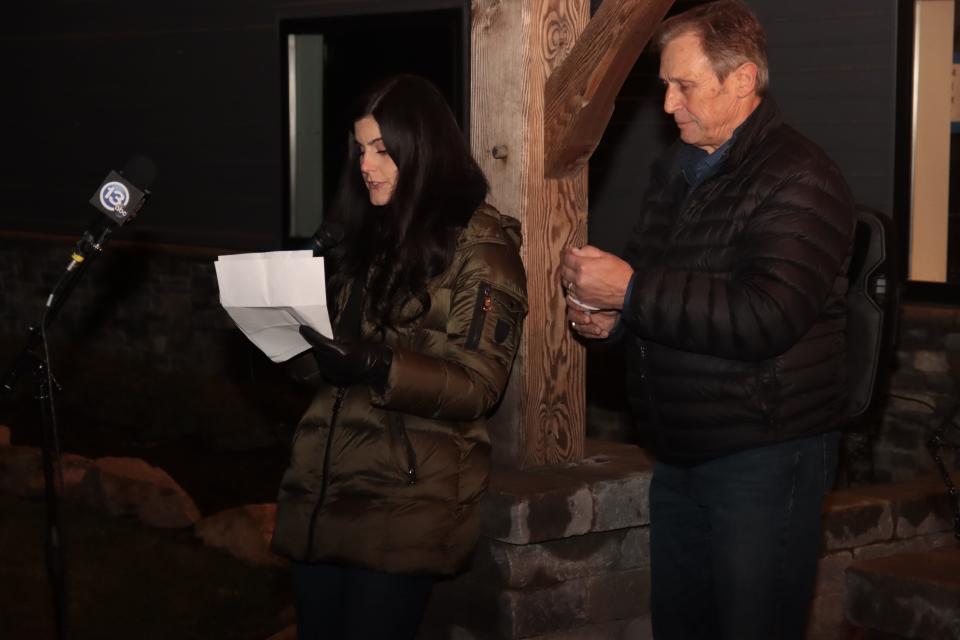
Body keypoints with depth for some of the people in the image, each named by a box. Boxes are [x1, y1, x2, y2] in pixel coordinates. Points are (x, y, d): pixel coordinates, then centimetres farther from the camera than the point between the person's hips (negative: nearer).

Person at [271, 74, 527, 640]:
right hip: (323, 485, 7)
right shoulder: (370, 234, 16)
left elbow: (478, 387, -13)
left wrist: (378, 369, -25)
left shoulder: (481, 246, -7)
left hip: (406, 498, -7)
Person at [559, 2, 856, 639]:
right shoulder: (676, 168, 11)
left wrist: (631, 289, -26)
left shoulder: (799, 180, -17)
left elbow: (765, 318, -29)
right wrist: (608, 315, -2)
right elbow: (646, 271, 23)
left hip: (763, 458, -8)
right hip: (681, 451, 9)